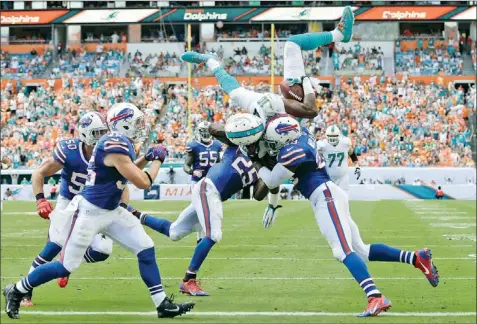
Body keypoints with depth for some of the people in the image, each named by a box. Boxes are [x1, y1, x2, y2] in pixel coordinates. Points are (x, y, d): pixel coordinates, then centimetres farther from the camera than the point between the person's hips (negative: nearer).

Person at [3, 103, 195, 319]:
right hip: (90, 212, -10)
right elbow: (143, 182, -21)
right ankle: (16, 292, 14)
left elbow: (127, 173, 24)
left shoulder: (120, 143, 5)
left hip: (111, 212, 10)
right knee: (67, 266, -2)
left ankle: (163, 304, 7)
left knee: (146, 249, 3)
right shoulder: (116, 147, -24)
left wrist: (146, 158, 11)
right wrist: (157, 160, -5)